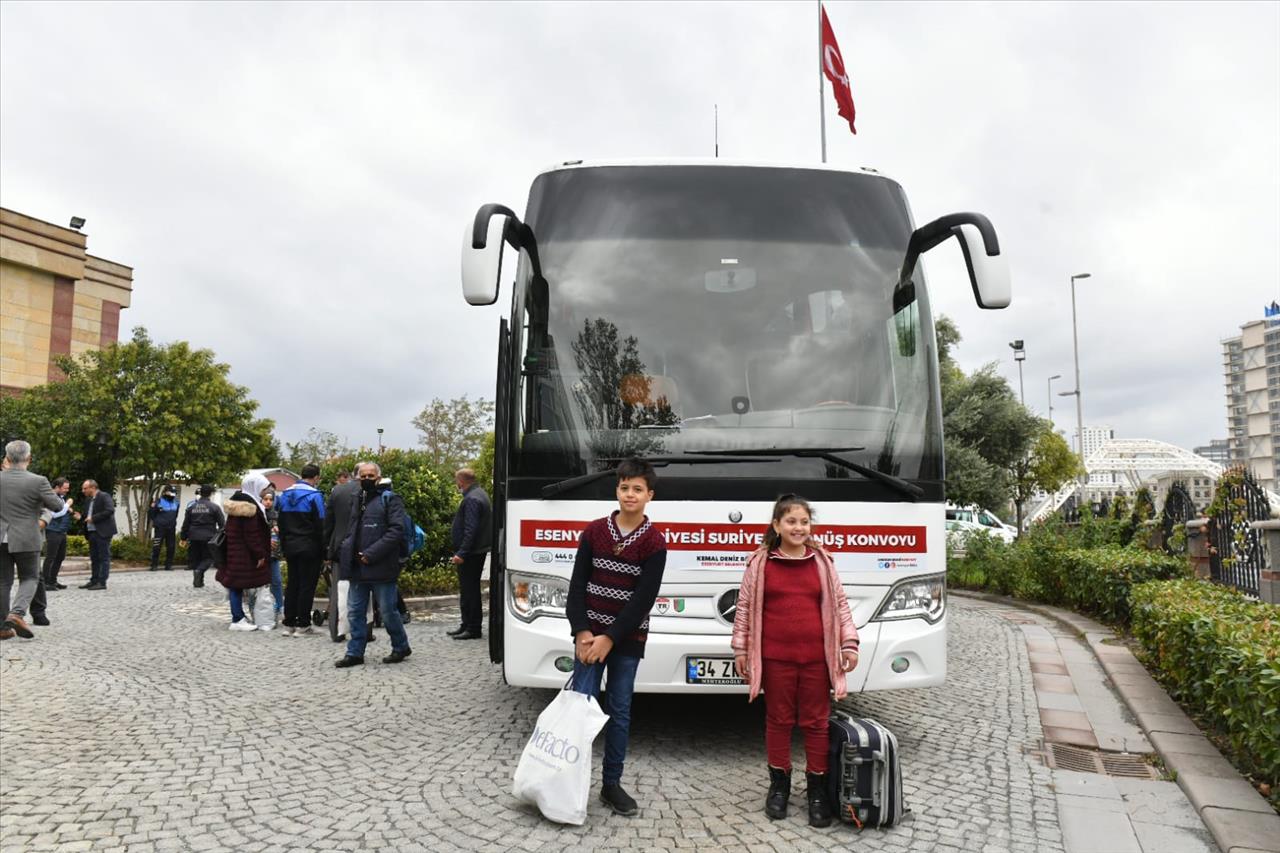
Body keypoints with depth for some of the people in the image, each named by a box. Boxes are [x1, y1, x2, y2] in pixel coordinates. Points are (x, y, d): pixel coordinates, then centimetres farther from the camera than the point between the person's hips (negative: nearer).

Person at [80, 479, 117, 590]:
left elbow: (110, 510, -21)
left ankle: (102, 582, -4)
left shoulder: (104, 496, -9)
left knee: (104, 557, -5)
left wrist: (93, 518, -17)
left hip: (103, 532, -9)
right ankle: (94, 581, 19)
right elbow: (88, 515, 21)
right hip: (92, 532, 9)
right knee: (94, 558, 13)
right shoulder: (89, 500, 18)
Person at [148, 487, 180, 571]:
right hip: (160, 528, -5)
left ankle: (168, 565, 14)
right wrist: (157, 521, 0)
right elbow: (150, 514, -2)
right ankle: (154, 565, 2)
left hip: (171, 528, 5)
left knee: (171, 547, 6)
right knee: (156, 547, -6)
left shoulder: (175, 502, 11)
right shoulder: (158, 502, -6)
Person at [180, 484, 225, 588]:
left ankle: (198, 580, 13)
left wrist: (183, 538, 17)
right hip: (208, 537, -4)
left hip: (194, 537, 4)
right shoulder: (214, 507, -4)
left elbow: (186, 524, 10)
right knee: (208, 558, 4)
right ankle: (199, 570, -23)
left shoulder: (191, 506, 7)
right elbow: (222, 524, -5)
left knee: (195, 559, 13)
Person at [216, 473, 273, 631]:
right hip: (244, 553, -10)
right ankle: (237, 620, 1)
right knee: (240, 583, -4)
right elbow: (252, 534, -21)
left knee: (236, 584, 13)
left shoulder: (238, 501, 12)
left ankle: (239, 616, 20)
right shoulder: (250, 505, -19)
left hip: (234, 551, 10)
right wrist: (260, 553, -16)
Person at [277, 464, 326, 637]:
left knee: (292, 583, 12)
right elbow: (320, 525, -13)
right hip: (309, 548, -6)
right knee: (307, 584, 0)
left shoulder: (285, 494, 10)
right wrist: (323, 551, -9)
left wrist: (283, 546, 17)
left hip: (290, 546, 6)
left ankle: (289, 624, 15)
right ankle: (302, 625, 3)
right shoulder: (314, 495, -12)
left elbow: (280, 523, 13)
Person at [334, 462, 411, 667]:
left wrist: (371, 554, -18)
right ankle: (355, 652, 18)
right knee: (355, 612, 9)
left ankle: (401, 647, 19)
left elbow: (396, 530, -14)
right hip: (358, 568, 7)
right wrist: (347, 551, 7)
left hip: (381, 567, -7)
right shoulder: (357, 501, 18)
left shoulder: (390, 499, -4)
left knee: (388, 611, 2)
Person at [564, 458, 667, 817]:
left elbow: (644, 599, -11)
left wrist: (610, 638, -14)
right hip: (589, 633, 1)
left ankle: (612, 784, 18)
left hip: (627, 638, -1)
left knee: (620, 711, 7)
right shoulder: (594, 531, 0)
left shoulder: (654, 542, -6)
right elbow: (577, 584, -1)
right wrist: (582, 632, -11)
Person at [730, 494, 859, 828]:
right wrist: (741, 650, 3)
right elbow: (745, 608, 3)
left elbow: (840, 605, 9)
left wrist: (849, 643, 3)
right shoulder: (760, 563, 0)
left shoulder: (822, 562, 5)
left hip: (816, 657, 1)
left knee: (816, 722, 8)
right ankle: (779, 784, 26)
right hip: (775, 657, -1)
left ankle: (817, 789, 21)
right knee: (778, 720, 11)